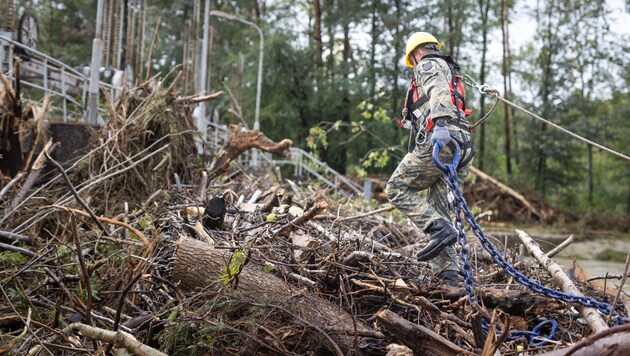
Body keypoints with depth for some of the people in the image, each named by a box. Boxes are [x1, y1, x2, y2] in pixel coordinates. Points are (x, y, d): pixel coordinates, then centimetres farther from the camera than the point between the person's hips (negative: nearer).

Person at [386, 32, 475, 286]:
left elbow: (439, 93, -16)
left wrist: (440, 124, -32)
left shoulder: (429, 66, 6)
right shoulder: (450, 72, 36)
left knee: (397, 189, 0)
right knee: (436, 211, 7)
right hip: (461, 146, 9)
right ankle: (448, 273, -1)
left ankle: (440, 229, -16)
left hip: (439, 141, -9)